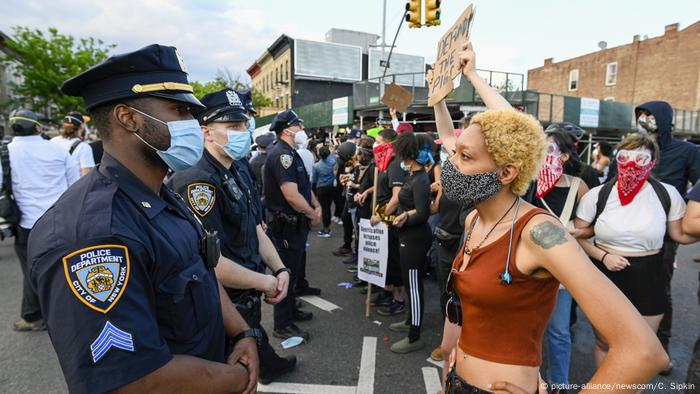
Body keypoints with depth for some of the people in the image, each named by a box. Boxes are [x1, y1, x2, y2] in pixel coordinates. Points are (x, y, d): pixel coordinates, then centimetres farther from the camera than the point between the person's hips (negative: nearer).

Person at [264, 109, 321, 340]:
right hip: (286, 226, -10)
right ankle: (283, 326, 16)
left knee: (294, 271, 22)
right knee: (287, 274, 1)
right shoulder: (281, 154, -20)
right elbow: (291, 194, -27)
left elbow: (304, 185, 18)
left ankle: (291, 310, 40)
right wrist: (313, 215, -13)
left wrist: (317, 205, 2)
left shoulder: (291, 153, 14)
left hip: (296, 224, 10)